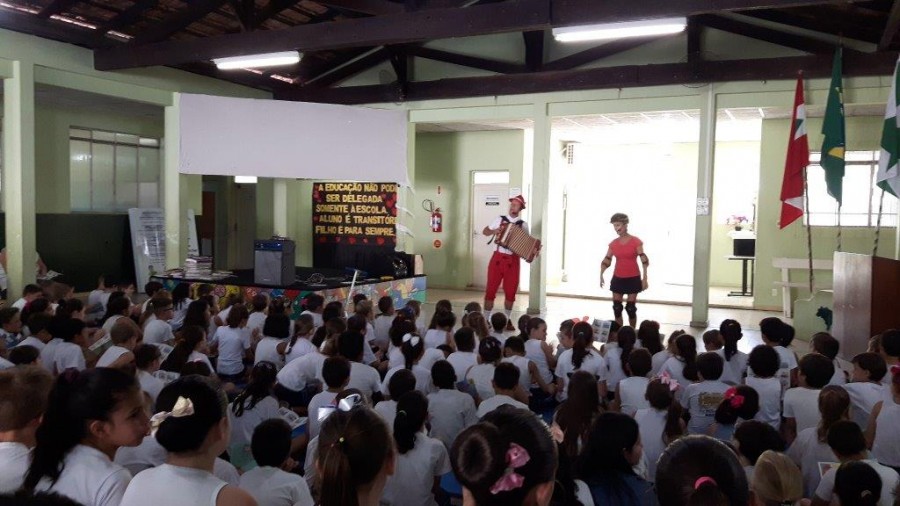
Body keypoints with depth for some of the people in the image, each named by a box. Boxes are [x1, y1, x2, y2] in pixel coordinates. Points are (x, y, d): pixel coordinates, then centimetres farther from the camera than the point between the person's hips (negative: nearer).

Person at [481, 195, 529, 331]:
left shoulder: (523, 225, 5)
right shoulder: (500, 219, 5)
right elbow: (485, 231, 13)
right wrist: (493, 231, -7)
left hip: (513, 261, 0)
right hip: (498, 258, 0)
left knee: (511, 292, 5)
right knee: (491, 289, 0)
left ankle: (508, 320, 20)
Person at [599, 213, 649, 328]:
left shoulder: (636, 242, -8)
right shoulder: (613, 244, 3)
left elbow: (644, 261, -8)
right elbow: (606, 261, 6)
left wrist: (644, 278, -12)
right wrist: (601, 275, -6)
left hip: (633, 279, -3)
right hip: (618, 279, 4)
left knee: (630, 308, -1)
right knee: (616, 308, 3)